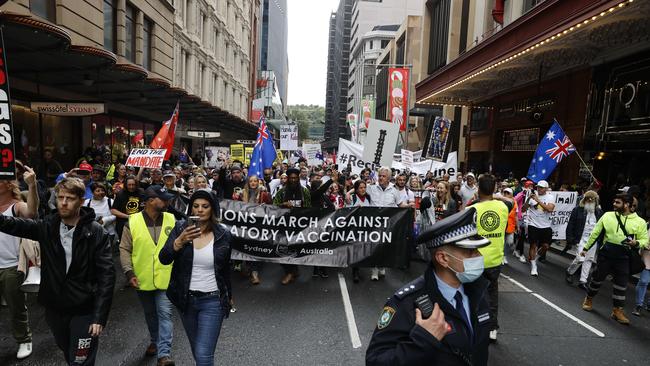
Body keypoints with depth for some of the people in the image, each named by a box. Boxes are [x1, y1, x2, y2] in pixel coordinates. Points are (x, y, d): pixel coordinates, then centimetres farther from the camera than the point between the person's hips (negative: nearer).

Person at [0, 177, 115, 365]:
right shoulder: (46, 226, -2)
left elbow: (106, 275, -16)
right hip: (54, 308, 5)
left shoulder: (96, 233, -15)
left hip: (84, 311, -4)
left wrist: (99, 316, -20)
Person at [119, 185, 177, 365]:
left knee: (164, 314, -5)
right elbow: (124, 249, -3)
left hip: (166, 278, -1)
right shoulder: (132, 222, -8)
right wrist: (129, 273, -11)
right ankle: (155, 341, 42)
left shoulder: (171, 220, -5)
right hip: (142, 279, 1)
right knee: (150, 314, 20)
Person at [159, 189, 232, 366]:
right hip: (186, 299, 3)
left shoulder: (223, 235, -8)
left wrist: (229, 296, 16)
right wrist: (180, 241, -33)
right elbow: (164, 259, -16)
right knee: (197, 349, 21)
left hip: (212, 301, -2)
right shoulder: (180, 228, -5)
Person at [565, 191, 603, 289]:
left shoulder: (599, 212, 8)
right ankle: (569, 272, 17)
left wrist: (601, 242, 3)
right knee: (580, 259, -10)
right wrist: (570, 239, -8)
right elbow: (570, 225, -3)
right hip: (581, 238, -4)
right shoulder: (578, 210, -2)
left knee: (589, 260, 4)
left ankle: (583, 281, 13)